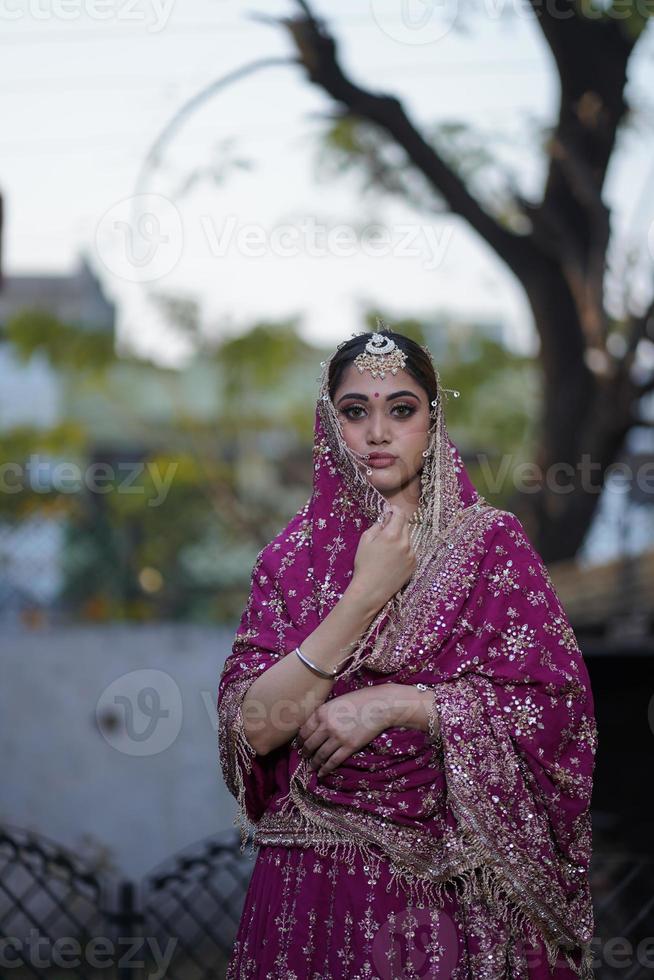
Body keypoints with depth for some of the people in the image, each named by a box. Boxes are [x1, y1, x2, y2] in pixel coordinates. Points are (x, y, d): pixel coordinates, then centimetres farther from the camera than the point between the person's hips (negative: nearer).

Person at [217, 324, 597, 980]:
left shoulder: (491, 542, -1)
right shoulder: (294, 554, 3)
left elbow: (558, 708, -9)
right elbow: (252, 728, -9)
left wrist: (393, 705, -16)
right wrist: (366, 593, -16)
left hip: (455, 882, -1)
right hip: (317, 873, 1)